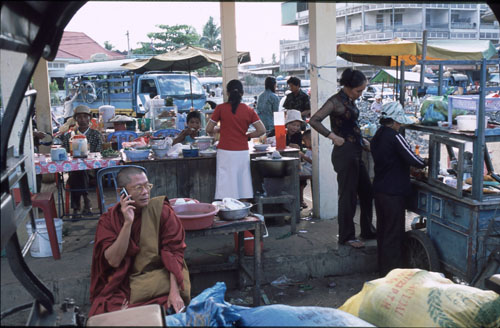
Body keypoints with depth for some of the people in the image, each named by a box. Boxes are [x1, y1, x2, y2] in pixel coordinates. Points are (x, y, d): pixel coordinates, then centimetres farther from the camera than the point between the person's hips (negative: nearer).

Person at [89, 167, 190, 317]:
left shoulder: (161, 211, -4)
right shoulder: (108, 220, 1)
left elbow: (174, 251, -9)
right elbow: (113, 261, -11)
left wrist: (174, 292, -20)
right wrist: (128, 223, -19)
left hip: (159, 279, 0)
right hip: (122, 284, 1)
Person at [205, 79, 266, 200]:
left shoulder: (220, 108, -3)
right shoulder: (248, 110, 2)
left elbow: (209, 129, 1)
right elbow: (261, 130, -2)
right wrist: (247, 135, 11)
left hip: (226, 152, -2)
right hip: (243, 152, 2)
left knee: (226, 189, -1)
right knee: (243, 186, 9)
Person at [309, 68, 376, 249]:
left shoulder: (349, 100, 13)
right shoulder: (336, 101, -14)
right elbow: (314, 120, -22)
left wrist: (362, 141, 14)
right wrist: (334, 137, -22)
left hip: (355, 152, 9)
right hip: (345, 153, -9)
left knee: (367, 192, 16)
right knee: (348, 195, 0)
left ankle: (368, 230, 30)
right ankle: (346, 236, 13)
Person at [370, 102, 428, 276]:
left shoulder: (377, 136, 10)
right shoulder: (394, 137, -17)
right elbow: (413, 160, -17)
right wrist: (426, 162, 3)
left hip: (379, 190, 9)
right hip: (393, 193, -9)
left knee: (382, 229, 17)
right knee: (394, 234, 0)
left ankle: (383, 268, 27)